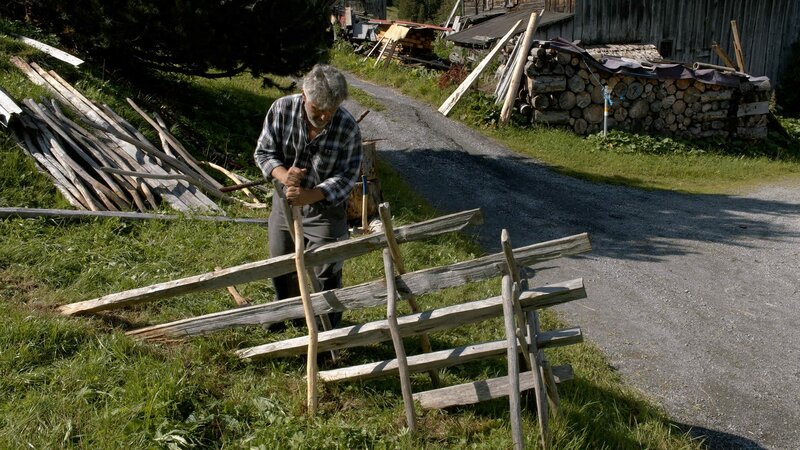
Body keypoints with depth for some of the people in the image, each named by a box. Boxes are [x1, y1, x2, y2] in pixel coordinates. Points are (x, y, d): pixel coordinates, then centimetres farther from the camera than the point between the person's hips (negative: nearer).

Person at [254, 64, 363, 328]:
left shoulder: (347, 128, -25)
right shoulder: (281, 109, -19)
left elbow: (345, 177, -20)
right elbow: (263, 152, -9)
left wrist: (310, 196, -36)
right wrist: (283, 175, -31)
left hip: (325, 207, -3)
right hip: (285, 201, 4)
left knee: (326, 273, 6)